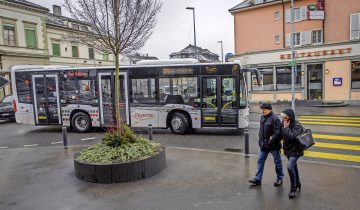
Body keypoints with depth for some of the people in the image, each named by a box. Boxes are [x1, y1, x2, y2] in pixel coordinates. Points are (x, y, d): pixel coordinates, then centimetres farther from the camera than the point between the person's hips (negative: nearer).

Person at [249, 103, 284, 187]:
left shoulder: (275, 118, -18)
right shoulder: (262, 118, 8)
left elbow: (278, 133, -22)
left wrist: (271, 141, -23)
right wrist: (260, 141, 11)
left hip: (273, 145, -7)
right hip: (264, 145, 8)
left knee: (277, 162, 11)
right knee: (260, 161, 9)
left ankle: (279, 178, 27)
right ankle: (258, 179, 17)